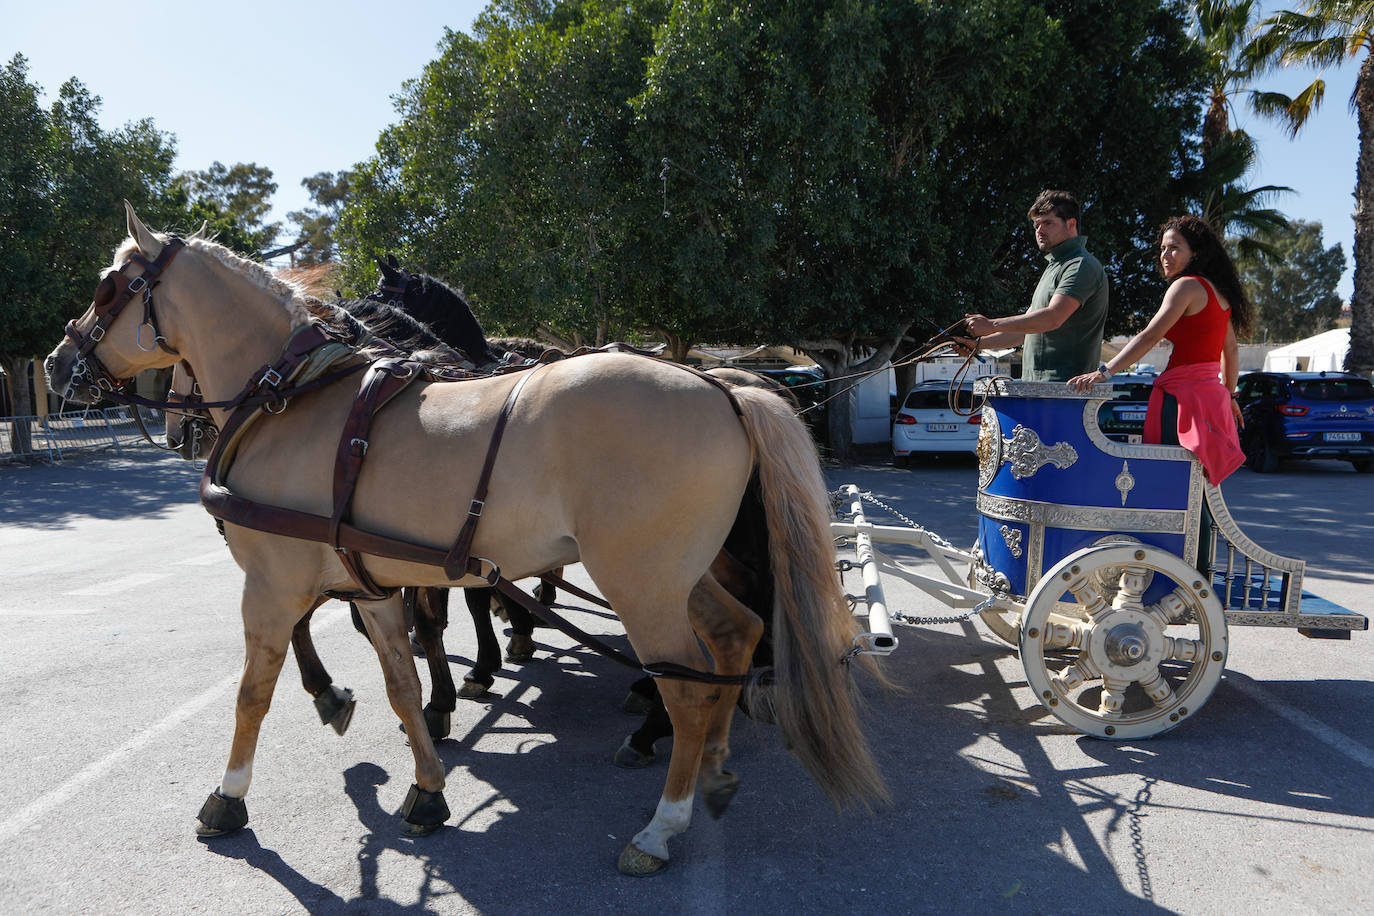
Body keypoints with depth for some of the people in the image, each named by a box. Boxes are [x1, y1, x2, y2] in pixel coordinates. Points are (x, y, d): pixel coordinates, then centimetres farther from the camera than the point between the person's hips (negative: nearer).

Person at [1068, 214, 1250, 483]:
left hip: (1184, 396, -9)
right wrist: (1229, 396, 33)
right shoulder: (1218, 291, 18)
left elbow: (1150, 336, -21)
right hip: (1212, 396, 9)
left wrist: (1104, 371, -27)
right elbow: (1230, 349, 24)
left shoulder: (1188, 285, -9)